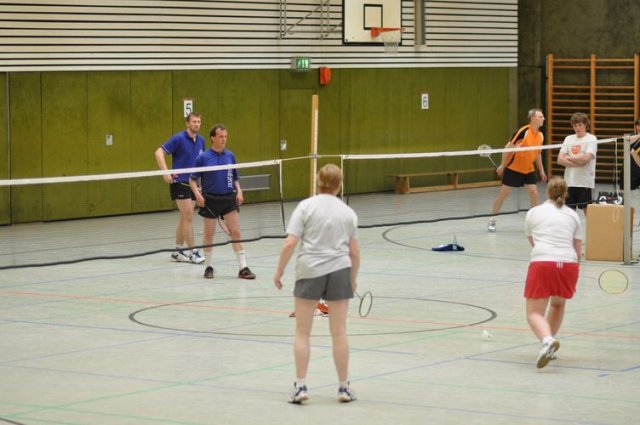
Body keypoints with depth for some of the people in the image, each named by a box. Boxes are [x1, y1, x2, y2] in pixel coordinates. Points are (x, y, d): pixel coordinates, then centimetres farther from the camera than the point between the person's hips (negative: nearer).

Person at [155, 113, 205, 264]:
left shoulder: (201, 141, 9)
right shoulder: (178, 138, -12)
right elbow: (159, 152, -16)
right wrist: (165, 172, -25)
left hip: (193, 183, 7)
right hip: (180, 182, -7)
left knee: (184, 218, 10)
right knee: (188, 217, -9)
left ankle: (178, 251, 16)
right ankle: (192, 252, -4)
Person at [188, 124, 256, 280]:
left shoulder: (230, 156, 4)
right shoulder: (203, 157, -6)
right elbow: (192, 179, 0)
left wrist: (239, 191, -2)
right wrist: (197, 194, -15)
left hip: (229, 198, 2)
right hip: (210, 199, -2)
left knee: (236, 232, -5)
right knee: (209, 233, 7)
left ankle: (243, 268, -3)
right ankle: (209, 267, 21)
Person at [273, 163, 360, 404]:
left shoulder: (306, 206, -3)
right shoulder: (348, 212, 6)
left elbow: (290, 243, -10)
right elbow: (354, 252, 7)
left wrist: (279, 271, 0)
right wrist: (353, 279, 20)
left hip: (309, 271, -2)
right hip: (339, 271, 2)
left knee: (302, 332, 8)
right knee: (339, 332, 9)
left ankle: (301, 387, 5)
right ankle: (344, 388, 15)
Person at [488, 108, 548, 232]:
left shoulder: (540, 135, -1)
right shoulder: (523, 131, -21)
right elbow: (508, 147, -15)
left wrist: (541, 170, 12)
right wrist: (502, 165, -12)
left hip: (528, 170, 5)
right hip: (513, 168, -5)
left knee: (534, 193, -5)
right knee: (503, 194, 1)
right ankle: (492, 220, 14)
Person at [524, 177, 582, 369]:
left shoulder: (533, 212, 15)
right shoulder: (573, 215, 18)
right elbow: (578, 251, 16)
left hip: (542, 263, -3)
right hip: (569, 264, 3)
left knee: (534, 313, 1)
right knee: (558, 304, 29)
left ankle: (547, 339, -29)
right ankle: (549, 346, 26)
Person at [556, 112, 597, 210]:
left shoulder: (591, 139, -2)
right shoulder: (568, 139, 11)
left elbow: (586, 158, -17)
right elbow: (560, 159, 2)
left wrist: (568, 158, -4)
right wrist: (576, 163, -11)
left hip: (585, 182, -4)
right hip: (569, 181, 4)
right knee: (570, 209, 7)